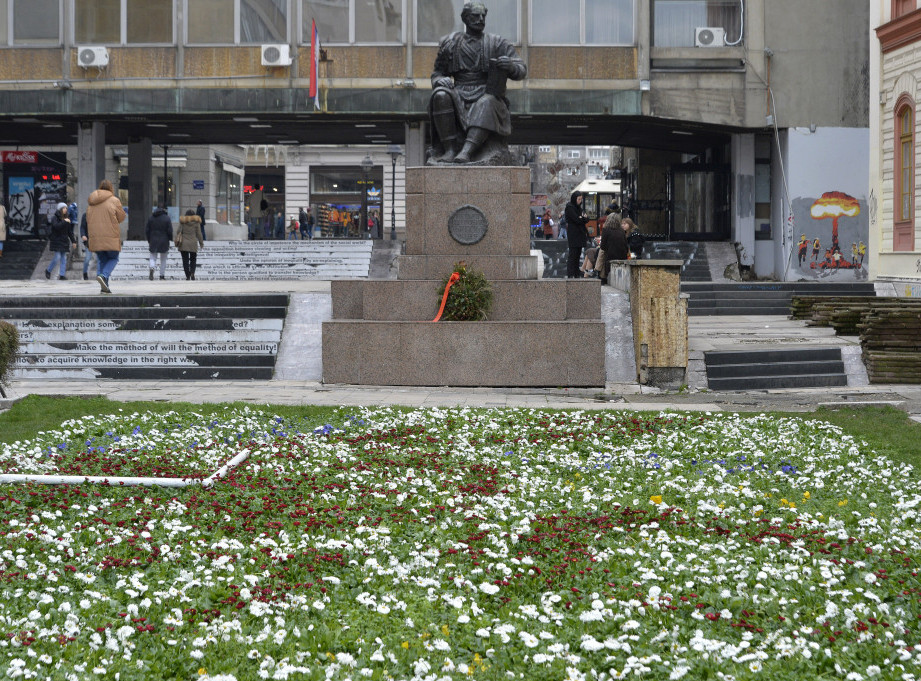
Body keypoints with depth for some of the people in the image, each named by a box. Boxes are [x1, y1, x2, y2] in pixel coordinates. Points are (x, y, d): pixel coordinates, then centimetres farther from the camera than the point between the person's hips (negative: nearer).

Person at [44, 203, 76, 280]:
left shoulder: (67, 218, 13)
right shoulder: (54, 218, -4)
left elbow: (70, 231, 15)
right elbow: (56, 226, -23)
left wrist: (73, 241, 12)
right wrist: (64, 222, -24)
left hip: (64, 241, 6)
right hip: (56, 241, -6)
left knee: (64, 258, 0)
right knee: (57, 257, -11)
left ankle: (62, 275, 0)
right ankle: (48, 271, 9)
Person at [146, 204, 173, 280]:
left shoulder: (150, 218, 4)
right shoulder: (167, 218, -5)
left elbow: (147, 231, 6)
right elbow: (170, 231, -8)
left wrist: (149, 241, 14)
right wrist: (170, 239, 6)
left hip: (153, 241, 1)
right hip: (164, 242, -1)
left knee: (153, 258, 8)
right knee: (163, 260, 10)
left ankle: (152, 268, -23)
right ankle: (162, 275, 9)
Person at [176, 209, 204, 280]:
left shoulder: (182, 222, 0)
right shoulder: (196, 222, -1)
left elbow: (178, 231, -1)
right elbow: (199, 233, 1)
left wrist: (177, 242, 5)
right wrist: (201, 243, 10)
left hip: (183, 244, 0)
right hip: (193, 244, 0)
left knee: (185, 260, 4)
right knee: (193, 259, 13)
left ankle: (187, 275, 0)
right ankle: (192, 273, -9)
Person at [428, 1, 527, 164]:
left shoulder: (498, 44, 8)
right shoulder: (450, 43, 15)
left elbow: (522, 71, 0)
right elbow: (437, 73, 18)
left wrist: (510, 65, -25)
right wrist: (440, 80, -8)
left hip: (487, 96, -2)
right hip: (459, 98, 2)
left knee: (486, 104, -37)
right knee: (440, 95, -31)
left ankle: (466, 151, -53)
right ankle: (449, 150, -34)